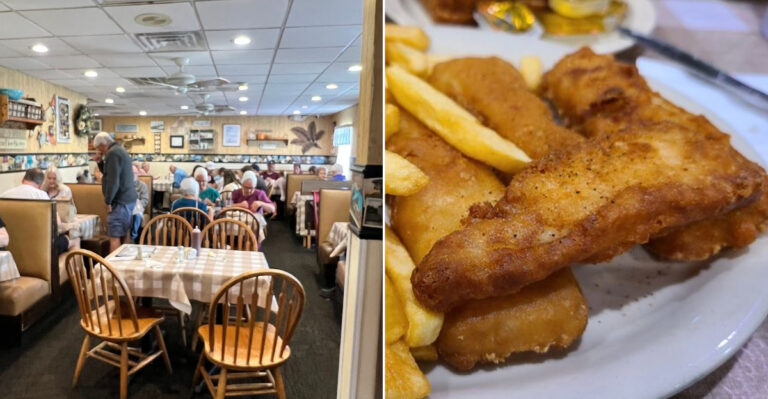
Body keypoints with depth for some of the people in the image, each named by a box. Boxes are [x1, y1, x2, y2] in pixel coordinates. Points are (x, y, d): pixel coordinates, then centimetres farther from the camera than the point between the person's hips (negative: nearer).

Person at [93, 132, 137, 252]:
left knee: (114, 236, -8)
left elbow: (112, 180, -21)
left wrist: (108, 201, -16)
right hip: (128, 198, 10)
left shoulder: (112, 153, -15)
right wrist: (101, 163, 11)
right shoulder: (120, 150, 17)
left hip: (120, 200, -10)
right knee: (124, 234, 14)